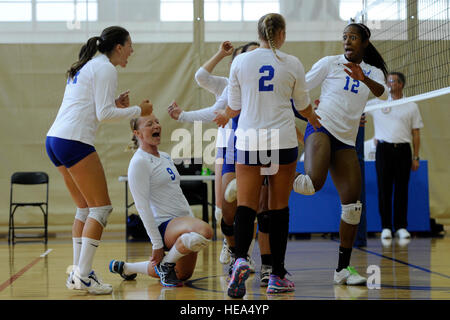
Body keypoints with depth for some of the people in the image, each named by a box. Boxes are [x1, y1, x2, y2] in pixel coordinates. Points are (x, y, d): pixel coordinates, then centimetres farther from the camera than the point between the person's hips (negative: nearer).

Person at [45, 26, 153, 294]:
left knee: (86, 208, 15)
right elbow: (104, 114, -12)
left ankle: (78, 273, 14)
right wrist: (138, 110, -1)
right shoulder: (105, 68, -5)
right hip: (74, 141, -10)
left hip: (55, 140, 10)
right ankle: (83, 275, -8)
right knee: (102, 208, -5)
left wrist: (114, 104, 16)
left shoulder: (86, 67, 23)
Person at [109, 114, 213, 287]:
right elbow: (142, 206, -15)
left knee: (183, 274, 17)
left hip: (184, 221, 9)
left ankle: (126, 268, 31)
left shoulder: (165, 157, 17)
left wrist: (193, 220, 16)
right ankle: (166, 263, -11)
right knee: (205, 231, -35)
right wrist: (157, 245, -17)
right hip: (164, 225, -9)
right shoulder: (139, 162, -11)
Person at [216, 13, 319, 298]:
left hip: (249, 141, 0)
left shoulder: (240, 61, 1)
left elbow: (234, 106, 7)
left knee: (246, 206, 0)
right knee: (279, 207, 8)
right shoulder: (292, 64, 0)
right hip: (283, 141, 0)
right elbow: (304, 106, 12)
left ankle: (240, 260, -27)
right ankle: (277, 277, 11)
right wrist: (313, 118, 35)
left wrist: (224, 118, 31)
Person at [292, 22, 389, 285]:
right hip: (321, 128, -4)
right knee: (314, 182, -33)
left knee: (353, 203, -4)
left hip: (346, 141, 4)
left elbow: (383, 94, -9)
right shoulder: (330, 63, 5)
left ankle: (343, 269, 4)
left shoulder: (373, 72, 13)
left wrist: (364, 79, -27)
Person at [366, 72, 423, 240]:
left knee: (402, 189, 1)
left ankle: (401, 226, 7)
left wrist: (416, 157, 3)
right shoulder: (377, 103, 8)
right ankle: (386, 226, 5)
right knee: (384, 189, -1)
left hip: (403, 150, 0)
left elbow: (416, 133, 9)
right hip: (384, 149, 0)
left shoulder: (411, 106, 9)